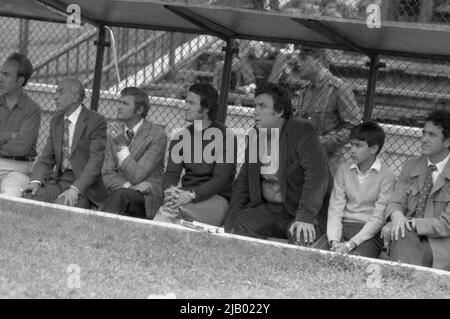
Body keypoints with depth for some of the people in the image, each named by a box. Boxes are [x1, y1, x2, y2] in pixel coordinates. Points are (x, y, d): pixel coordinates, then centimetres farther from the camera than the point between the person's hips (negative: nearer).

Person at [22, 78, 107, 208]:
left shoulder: (96, 121, -7)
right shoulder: (56, 120, 14)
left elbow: (95, 161, -16)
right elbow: (47, 157, 12)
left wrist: (75, 189, -29)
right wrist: (36, 181, -9)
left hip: (83, 184, -6)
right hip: (58, 180, 6)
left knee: (61, 205, -34)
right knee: (29, 196, -22)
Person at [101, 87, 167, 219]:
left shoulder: (157, 135, -7)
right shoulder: (114, 132, 10)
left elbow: (136, 176, -13)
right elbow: (107, 175, 7)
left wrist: (121, 145, -19)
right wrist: (129, 186, -12)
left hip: (147, 199, -4)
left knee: (121, 194, -35)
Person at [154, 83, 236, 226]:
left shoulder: (225, 136, -3)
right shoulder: (181, 136, 14)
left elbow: (221, 179, -11)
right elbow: (171, 172, 7)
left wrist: (191, 194, -26)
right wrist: (169, 189, -18)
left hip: (216, 198, -4)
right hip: (185, 195, 4)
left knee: (170, 209, -35)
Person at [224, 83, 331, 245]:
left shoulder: (302, 131, -13)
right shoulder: (255, 136, 9)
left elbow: (317, 176, -24)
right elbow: (243, 181, 15)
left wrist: (305, 218, -33)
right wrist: (232, 218, 1)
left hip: (299, 210, -6)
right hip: (269, 209, 6)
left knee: (301, 237, -35)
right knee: (234, 227, -17)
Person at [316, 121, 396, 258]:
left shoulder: (386, 176, -4)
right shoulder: (344, 170, 10)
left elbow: (378, 218, -10)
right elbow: (335, 209, 3)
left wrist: (350, 244, -19)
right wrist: (334, 241, -15)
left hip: (369, 232, -4)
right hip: (343, 227, 4)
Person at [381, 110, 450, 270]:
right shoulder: (410, 166, 14)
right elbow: (396, 202, 10)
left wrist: (410, 222, -17)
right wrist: (397, 216, -15)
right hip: (410, 236, 4)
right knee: (399, 234, -31)